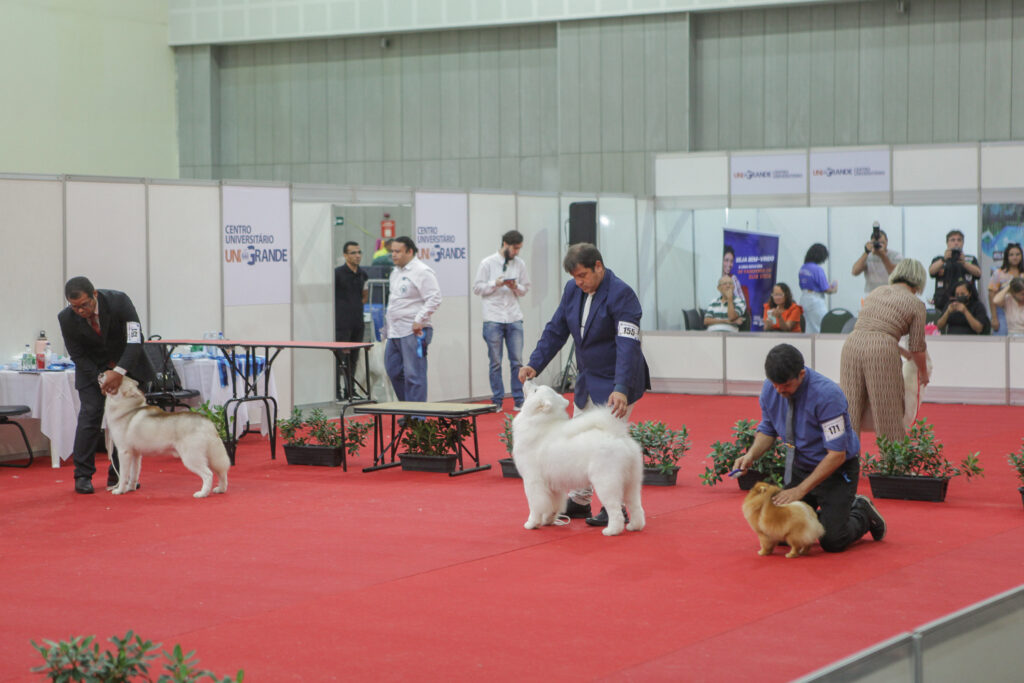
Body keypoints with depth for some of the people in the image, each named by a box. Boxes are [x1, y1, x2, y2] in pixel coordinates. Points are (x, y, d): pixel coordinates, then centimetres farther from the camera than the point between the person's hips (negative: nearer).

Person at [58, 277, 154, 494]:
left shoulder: (119, 301, -26)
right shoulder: (66, 318, -20)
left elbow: (135, 340, -26)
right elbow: (78, 356, -10)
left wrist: (118, 372, -34)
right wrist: (101, 379, -21)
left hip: (126, 362, 0)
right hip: (91, 368, 0)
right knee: (90, 414, -12)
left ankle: (118, 475, 4)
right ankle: (83, 475, -6)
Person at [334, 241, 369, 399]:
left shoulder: (363, 275, 13)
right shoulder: (338, 273, -7)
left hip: (358, 323, 6)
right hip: (342, 323, -6)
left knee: (353, 359, 10)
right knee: (340, 358, -7)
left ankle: (350, 391, 16)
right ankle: (336, 392, -4)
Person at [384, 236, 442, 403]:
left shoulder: (422, 272, -12)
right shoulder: (396, 272, 17)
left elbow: (434, 299, -18)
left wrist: (419, 320, -20)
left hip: (413, 332, -10)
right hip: (395, 332, 10)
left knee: (413, 374, -8)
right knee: (393, 370, 12)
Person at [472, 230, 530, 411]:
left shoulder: (520, 264, 8)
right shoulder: (487, 263, -1)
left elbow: (525, 289, 13)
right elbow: (477, 288, 1)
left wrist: (516, 287, -7)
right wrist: (495, 284, -13)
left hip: (514, 318, 2)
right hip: (493, 319, -2)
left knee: (517, 361, 1)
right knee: (495, 363, 3)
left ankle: (518, 400, 8)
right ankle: (497, 401, 9)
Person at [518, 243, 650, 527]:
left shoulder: (621, 295, -22)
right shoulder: (573, 290, 1)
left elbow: (628, 344, -29)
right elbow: (555, 330, 7)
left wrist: (621, 388, -39)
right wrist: (535, 364, -7)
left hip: (616, 383, -8)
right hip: (587, 380, 8)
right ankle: (579, 501, 24)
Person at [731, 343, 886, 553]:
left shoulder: (827, 395, -30)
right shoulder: (770, 388, -11)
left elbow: (837, 455, -27)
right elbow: (767, 430, 6)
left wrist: (801, 490, -27)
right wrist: (751, 455, -15)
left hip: (836, 469, -5)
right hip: (800, 465, 6)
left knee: (832, 541, -16)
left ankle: (862, 513, 15)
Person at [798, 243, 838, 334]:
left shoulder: (803, 268, 6)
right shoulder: (818, 269, -18)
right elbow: (826, 289, -15)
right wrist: (833, 289, 7)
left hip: (804, 298, 8)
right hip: (815, 300, -8)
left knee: (810, 328, 15)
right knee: (822, 328, -1)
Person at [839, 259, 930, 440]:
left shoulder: (877, 292, 23)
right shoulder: (916, 304, 7)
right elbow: (917, 348, 8)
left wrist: (901, 351, 40)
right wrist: (923, 374, 25)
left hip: (853, 343, 5)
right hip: (881, 352, -5)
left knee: (850, 406, 10)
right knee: (887, 412, 4)